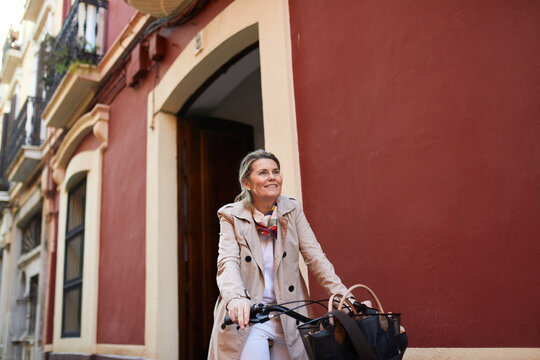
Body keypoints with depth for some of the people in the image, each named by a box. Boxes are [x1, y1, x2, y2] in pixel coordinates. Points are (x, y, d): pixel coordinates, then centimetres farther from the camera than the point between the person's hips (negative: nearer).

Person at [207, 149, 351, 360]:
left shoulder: (292, 209, 3)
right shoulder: (231, 216, -4)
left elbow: (314, 256, -2)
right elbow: (228, 262, -17)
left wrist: (342, 294, -14)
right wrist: (236, 299, -37)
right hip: (246, 318, -3)